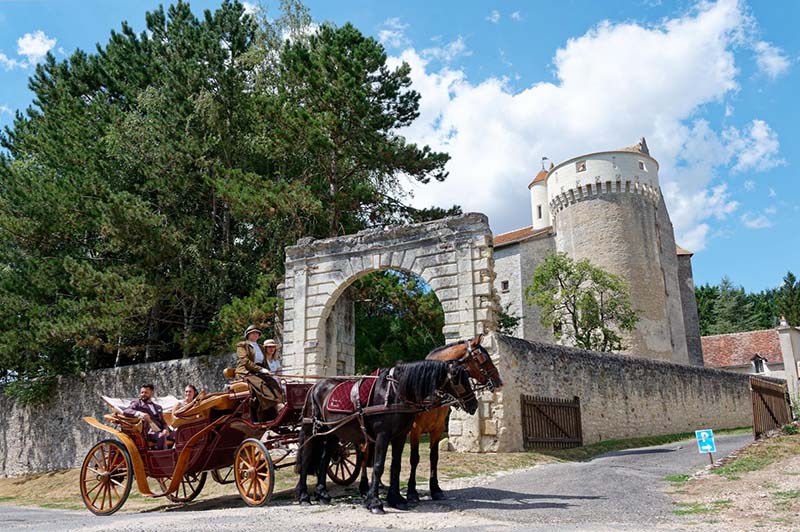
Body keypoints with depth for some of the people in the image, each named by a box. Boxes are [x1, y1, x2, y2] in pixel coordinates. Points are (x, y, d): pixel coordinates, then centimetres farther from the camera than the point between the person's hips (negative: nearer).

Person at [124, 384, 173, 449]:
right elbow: (126, 411, -5)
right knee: (162, 436, -38)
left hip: (160, 431, 5)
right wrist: (139, 413, -26)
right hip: (149, 432, -5)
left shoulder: (157, 407, 29)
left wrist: (165, 429, -2)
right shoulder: (137, 403, 15)